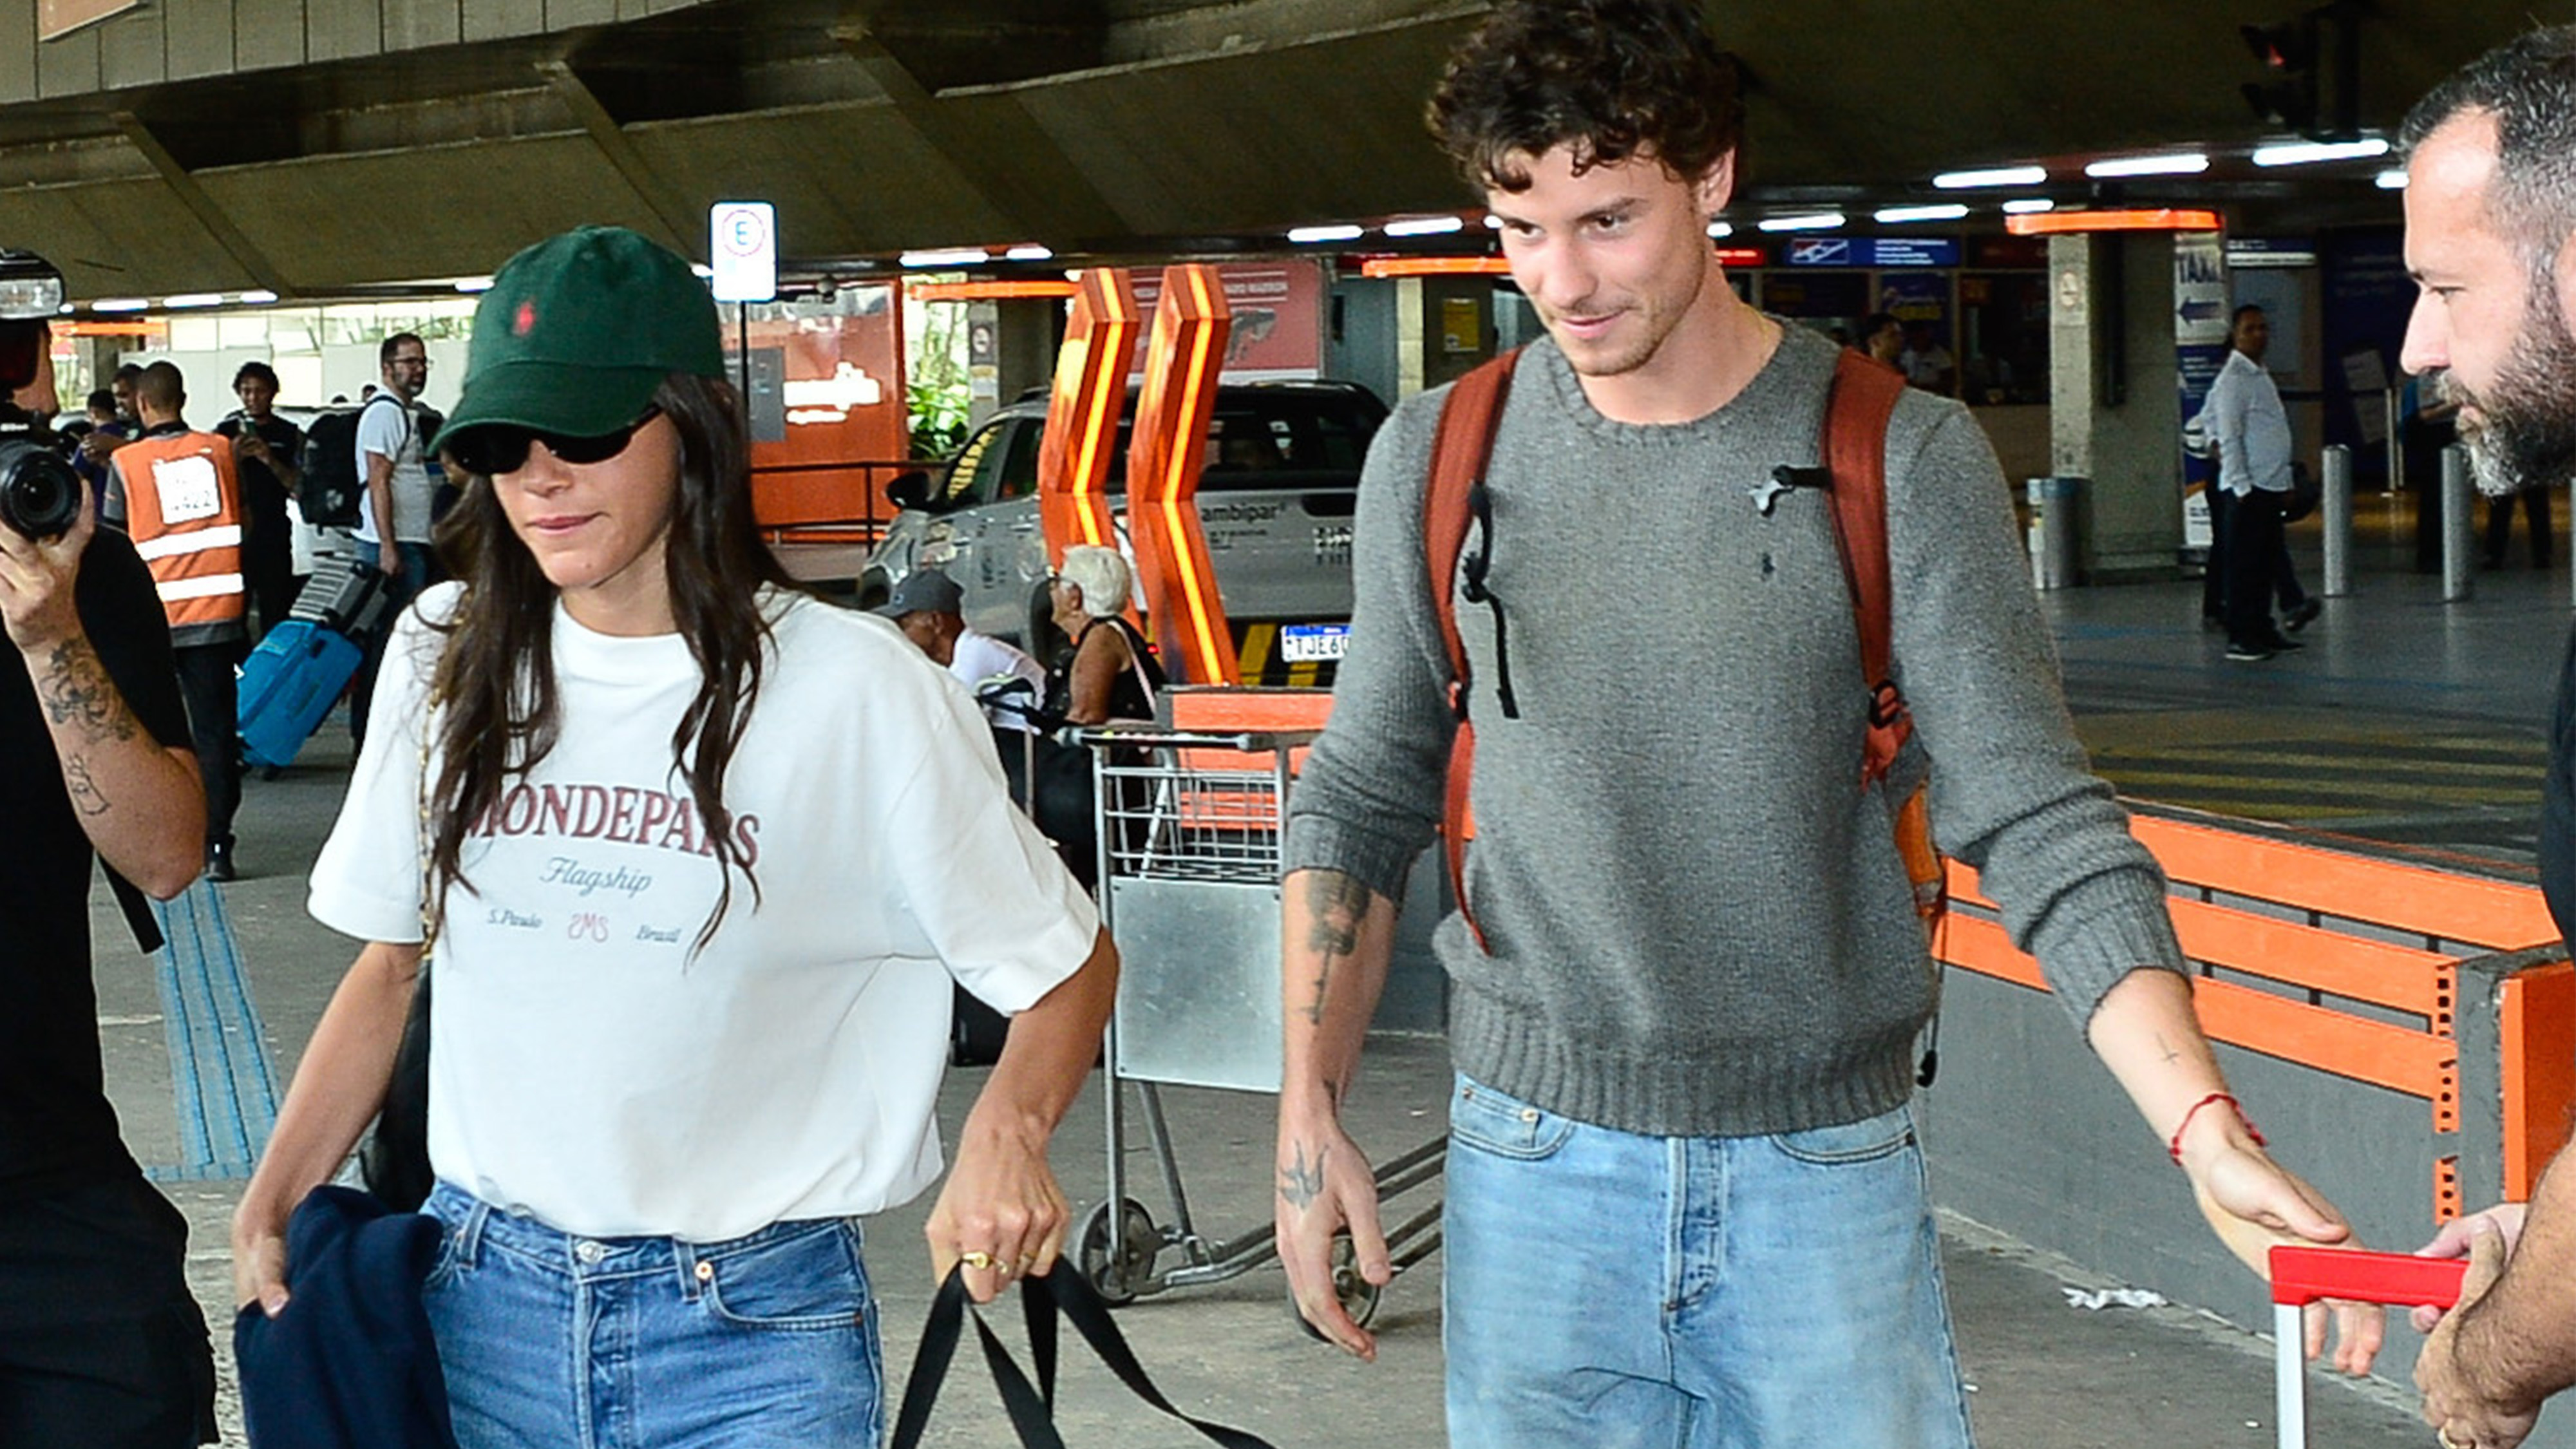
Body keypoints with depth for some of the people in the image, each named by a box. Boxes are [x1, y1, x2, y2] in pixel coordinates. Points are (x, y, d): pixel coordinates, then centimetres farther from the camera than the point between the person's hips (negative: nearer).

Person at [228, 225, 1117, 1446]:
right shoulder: (446, 657, 3)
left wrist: (1006, 1132, -24)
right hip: (482, 1293, 4)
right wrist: (269, 1205, 3)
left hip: (752, 1333, -3)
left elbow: (1069, 964, -4)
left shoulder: (854, 690, -10)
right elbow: (391, 962, 13)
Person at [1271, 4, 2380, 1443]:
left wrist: (2209, 1132, -24)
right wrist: (1310, 1115, 4)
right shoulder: (1438, 460, 1)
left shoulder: (1905, 461, -7)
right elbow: (1361, 803, 10)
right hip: (1536, 1151, 2)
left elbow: (2039, 825, -11)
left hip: (1831, 1163, -1)